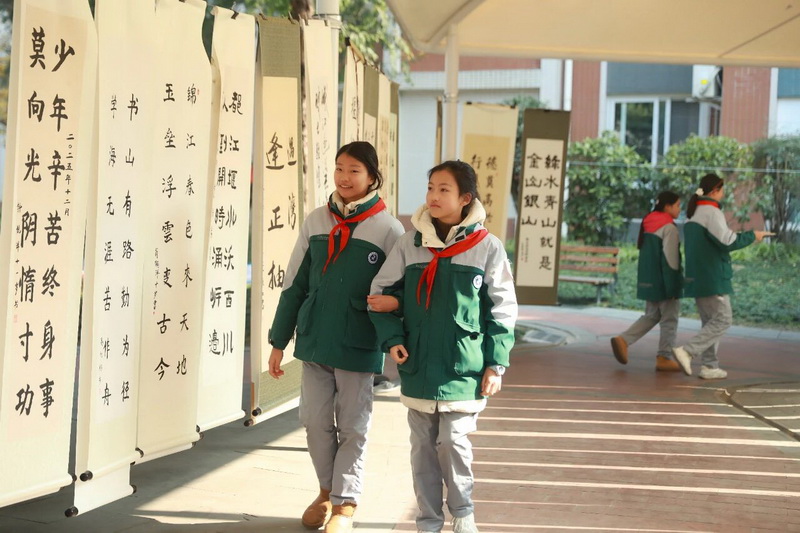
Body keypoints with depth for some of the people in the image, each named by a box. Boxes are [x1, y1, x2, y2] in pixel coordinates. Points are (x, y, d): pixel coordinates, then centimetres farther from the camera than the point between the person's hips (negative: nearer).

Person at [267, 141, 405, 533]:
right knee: (315, 421, 9)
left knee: (352, 427, 4)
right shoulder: (316, 222, 6)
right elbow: (294, 285, 10)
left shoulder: (388, 229, -5)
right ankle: (327, 491, 28)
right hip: (314, 340, 4)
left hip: (358, 347, -4)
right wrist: (279, 341, 10)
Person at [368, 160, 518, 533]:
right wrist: (392, 338, -5)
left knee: (453, 441, -6)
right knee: (423, 446, 9)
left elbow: (502, 310, 0)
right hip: (417, 366, 3)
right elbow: (382, 293, 8)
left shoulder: (487, 247, -4)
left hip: (463, 367, -3)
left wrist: (496, 363, -4)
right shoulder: (410, 243, 2)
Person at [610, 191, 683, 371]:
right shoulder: (669, 228, -14)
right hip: (663, 281, -8)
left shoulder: (648, 225, 13)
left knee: (651, 315, 16)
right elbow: (670, 258, -18)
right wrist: (673, 286, -15)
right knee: (669, 319, 3)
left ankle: (623, 340, 1)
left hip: (648, 280, 8)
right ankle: (664, 358, 6)